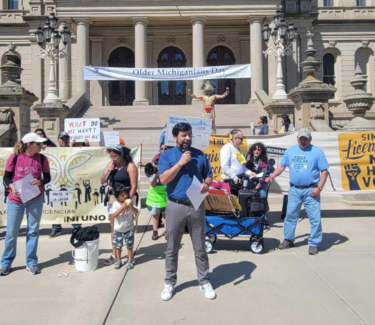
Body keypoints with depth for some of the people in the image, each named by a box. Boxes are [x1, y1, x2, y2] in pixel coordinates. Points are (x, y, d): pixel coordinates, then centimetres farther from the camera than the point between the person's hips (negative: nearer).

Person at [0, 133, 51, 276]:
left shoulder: (42, 159, -4)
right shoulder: (14, 157, -9)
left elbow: (47, 177, 3)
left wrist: (40, 182, -18)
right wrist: (12, 187, -19)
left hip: (35, 200, 1)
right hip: (15, 200, -1)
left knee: (33, 231, 6)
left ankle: (31, 263, 18)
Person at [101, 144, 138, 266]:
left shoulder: (130, 166, -11)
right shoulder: (111, 164, 8)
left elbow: (134, 186, -15)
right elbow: (102, 181, 9)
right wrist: (108, 171, -8)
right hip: (112, 200, 6)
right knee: (114, 228, 10)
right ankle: (114, 255, 18)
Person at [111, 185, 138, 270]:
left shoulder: (130, 202, -9)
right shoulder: (115, 204, -11)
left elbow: (136, 212, -16)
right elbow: (113, 215, -24)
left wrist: (131, 206, -35)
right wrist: (122, 207, -33)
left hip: (129, 229, 0)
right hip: (118, 229, 0)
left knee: (129, 246, 7)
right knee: (117, 246, 11)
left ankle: (130, 261, 21)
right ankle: (118, 261, 29)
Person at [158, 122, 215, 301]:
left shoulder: (199, 155, 7)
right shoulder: (166, 155, -1)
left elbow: (209, 176, 11)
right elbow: (163, 179, -13)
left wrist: (206, 183, -11)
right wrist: (180, 162, -18)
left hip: (196, 205, 2)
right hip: (175, 206, -2)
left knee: (200, 247, 10)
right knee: (172, 249, 10)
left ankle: (204, 282, 24)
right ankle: (170, 282, 25)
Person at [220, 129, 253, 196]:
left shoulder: (238, 149, 17)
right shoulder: (227, 148, -11)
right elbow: (225, 166, -19)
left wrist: (249, 172, 9)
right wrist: (234, 177, -18)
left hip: (239, 179, 9)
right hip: (231, 180, -9)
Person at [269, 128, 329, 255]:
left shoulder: (317, 151, -3)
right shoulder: (290, 150, 9)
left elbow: (324, 171, -4)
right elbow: (282, 166, 12)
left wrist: (319, 188, -12)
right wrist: (272, 176, -5)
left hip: (310, 190, -3)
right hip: (294, 189, 3)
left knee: (315, 218, -1)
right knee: (290, 215, 11)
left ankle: (314, 244, 12)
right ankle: (288, 240, 25)